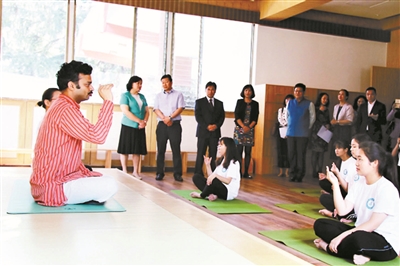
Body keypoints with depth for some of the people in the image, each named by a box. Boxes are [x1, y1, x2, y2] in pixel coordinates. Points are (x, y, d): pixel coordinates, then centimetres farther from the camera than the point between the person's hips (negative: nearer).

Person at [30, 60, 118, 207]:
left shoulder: (61, 107, 14)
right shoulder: (65, 110, -20)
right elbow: (97, 136, -31)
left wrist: (88, 174, 7)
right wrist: (108, 101, -24)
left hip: (51, 179, 10)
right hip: (51, 187, -10)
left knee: (102, 179, 22)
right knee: (109, 185, -17)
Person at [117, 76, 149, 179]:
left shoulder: (142, 97, 15)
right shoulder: (125, 95, -4)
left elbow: (147, 111, 13)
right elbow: (125, 111, -14)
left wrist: (144, 122, -7)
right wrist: (139, 121, -16)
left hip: (140, 128, 6)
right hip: (128, 126, -5)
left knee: (137, 150, 7)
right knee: (125, 149, -1)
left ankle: (135, 172, 14)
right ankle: (124, 171, 7)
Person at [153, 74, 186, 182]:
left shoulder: (178, 94, 8)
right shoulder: (159, 96, 14)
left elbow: (180, 108, -3)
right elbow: (156, 109, 3)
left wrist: (170, 117, -15)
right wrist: (165, 118, -14)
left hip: (175, 125, -2)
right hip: (162, 125, 2)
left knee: (176, 149, -3)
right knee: (161, 150, 3)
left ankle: (177, 174, -1)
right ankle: (160, 173, 7)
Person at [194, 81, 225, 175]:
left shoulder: (220, 103, 15)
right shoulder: (199, 102, 6)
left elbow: (222, 117, 9)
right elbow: (197, 116, -3)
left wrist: (216, 125, -10)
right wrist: (207, 126, -14)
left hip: (215, 132, 3)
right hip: (203, 131, -2)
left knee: (213, 155, 1)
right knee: (201, 154, -4)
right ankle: (198, 174, -1)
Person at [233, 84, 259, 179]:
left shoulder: (255, 104, 11)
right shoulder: (239, 102, 8)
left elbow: (255, 118, 4)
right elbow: (237, 116, -1)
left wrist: (249, 127, -11)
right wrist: (243, 126, -13)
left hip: (250, 129, 2)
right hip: (239, 128, -1)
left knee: (248, 152, 1)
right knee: (239, 151, -6)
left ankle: (246, 173, 3)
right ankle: (238, 172, -4)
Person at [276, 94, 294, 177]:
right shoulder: (280, 109, 16)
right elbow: (280, 120, 4)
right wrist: (287, 124, -9)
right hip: (281, 131, 2)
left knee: (288, 151, -7)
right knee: (280, 151, -1)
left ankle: (287, 171, -5)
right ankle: (281, 171, 0)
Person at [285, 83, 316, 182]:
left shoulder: (309, 104, -2)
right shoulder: (290, 103, 8)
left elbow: (313, 117, 5)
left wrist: (307, 127, 6)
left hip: (302, 134, -3)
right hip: (291, 133, 3)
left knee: (301, 155, -1)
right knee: (291, 154, 4)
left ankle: (299, 176, 7)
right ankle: (292, 175, 12)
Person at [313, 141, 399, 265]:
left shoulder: (386, 189, -17)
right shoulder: (358, 184, 5)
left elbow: (373, 224, -21)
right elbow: (342, 210, -4)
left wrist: (342, 236, -23)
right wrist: (335, 183, -10)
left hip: (386, 243, -8)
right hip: (362, 232, 8)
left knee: (357, 239, -41)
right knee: (320, 224, -4)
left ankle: (329, 246, -13)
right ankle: (358, 253, -16)